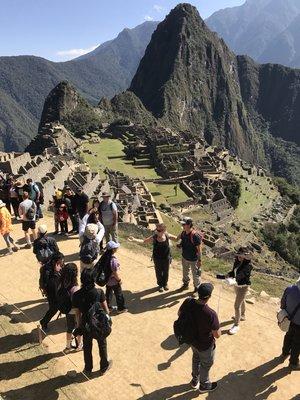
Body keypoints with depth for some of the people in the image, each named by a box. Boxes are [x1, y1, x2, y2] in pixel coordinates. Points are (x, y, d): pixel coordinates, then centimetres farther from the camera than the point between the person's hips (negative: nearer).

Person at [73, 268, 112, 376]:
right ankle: (104, 367, 41)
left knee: (87, 347, 24)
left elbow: (78, 313, -7)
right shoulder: (99, 292, -22)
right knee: (102, 345, 23)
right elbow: (106, 310, -14)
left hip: (86, 325, 1)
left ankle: (88, 369, 42)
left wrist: (79, 325, 9)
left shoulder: (77, 295, -18)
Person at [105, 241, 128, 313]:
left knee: (108, 293, 24)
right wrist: (119, 280, -10)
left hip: (107, 279, 7)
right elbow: (115, 273, -26)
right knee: (119, 294, 13)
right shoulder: (113, 260, -33)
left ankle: (108, 307, 39)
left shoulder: (105, 256, -10)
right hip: (114, 281, -7)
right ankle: (121, 308, 28)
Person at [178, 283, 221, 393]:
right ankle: (204, 385, 52)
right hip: (205, 345, -5)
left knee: (196, 358, 34)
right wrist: (217, 325, -7)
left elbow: (179, 314, -4)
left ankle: (195, 381, 57)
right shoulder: (211, 314, -40)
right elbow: (217, 335, -27)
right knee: (206, 364, 26)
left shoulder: (188, 302, -24)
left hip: (192, 339, 5)